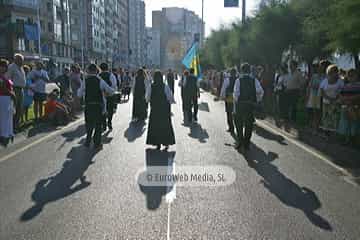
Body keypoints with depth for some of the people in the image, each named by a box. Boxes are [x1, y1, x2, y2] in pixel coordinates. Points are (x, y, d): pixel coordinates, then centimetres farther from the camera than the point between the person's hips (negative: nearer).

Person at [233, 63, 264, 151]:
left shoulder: (238, 80, -4)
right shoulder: (254, 80, 1)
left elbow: (236, 93, -10)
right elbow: (260, 92, -6)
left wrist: (236, 101, 3)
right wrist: (257, 100, 7)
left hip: (240, 104, -1)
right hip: (251, 105, 1)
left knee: (239, 124, 15)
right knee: (249, 124, 11)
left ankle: (240, 142, 17)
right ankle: (246, 144, 13)